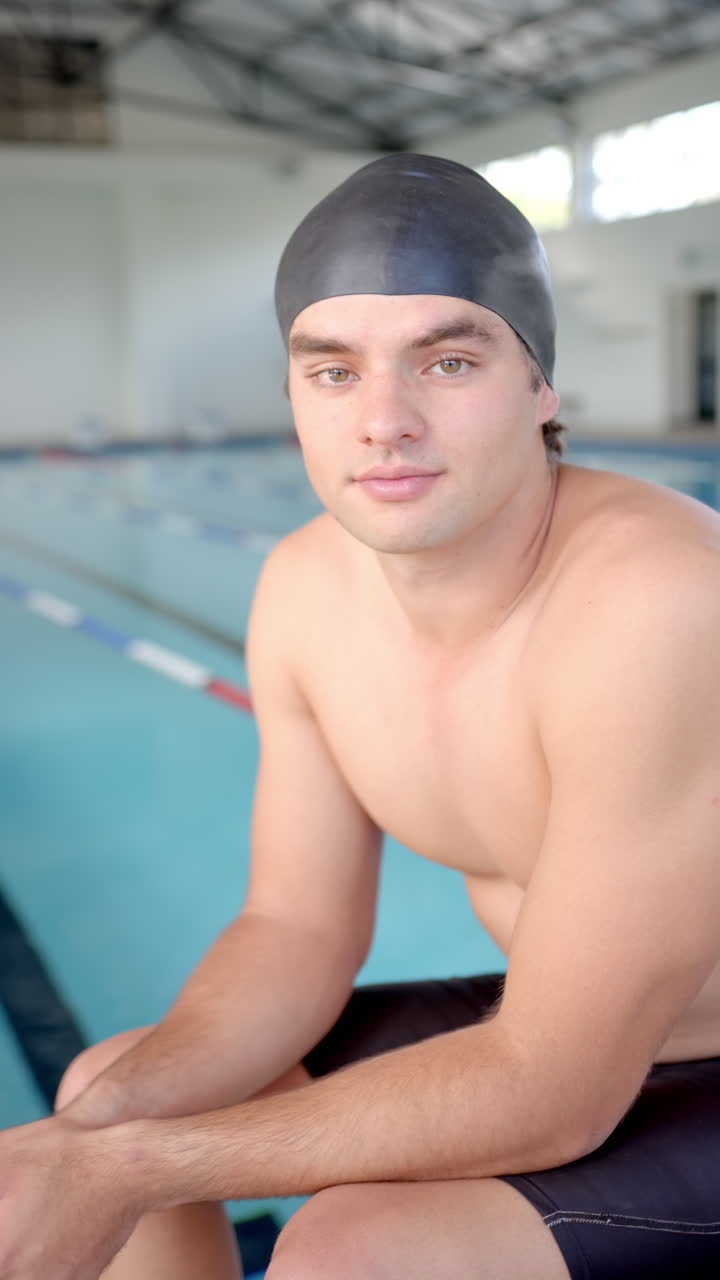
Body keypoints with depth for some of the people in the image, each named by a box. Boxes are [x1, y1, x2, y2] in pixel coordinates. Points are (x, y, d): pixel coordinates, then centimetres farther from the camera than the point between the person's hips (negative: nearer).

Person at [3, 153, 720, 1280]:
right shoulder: (305, 589, -8)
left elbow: (555, 1094, -29)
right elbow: (298, 928, -1)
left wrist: (130, 1168, -26)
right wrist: (106, 1116, -18)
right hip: (545, 1022, 6)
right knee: (105, 1089, 6)